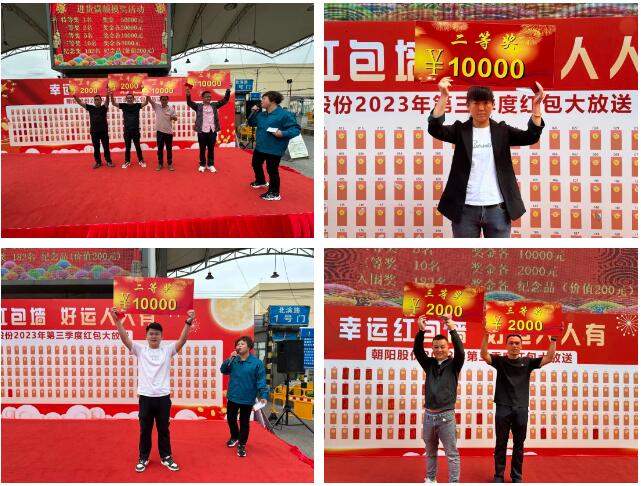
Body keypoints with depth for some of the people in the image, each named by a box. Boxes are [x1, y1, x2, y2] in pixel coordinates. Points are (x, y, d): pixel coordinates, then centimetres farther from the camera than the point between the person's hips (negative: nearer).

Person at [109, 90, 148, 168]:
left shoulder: (137, 105, -2)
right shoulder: (124, 106, 0)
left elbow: (145, 103, -14)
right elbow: (114, 103, -6)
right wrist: (111, 96, -26)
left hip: (136, 130, -1)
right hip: (127, 130, 1)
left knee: (137, 146, 9)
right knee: (127, 147, 10)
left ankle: (141, 160, 20)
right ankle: (127, 161, 20)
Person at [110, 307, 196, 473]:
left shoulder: (167, 350, 2)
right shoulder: (140, 350, 1)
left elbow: (182, 340, -11)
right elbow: (125, 339, -10)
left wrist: (189, 322, -25)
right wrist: (118, 320, -23)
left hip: (163, 397, 0)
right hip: (145, 397, 0)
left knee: (163, 429, 10)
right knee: (145, 430, 9)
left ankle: (166, 457, 21)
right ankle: (143, 458, 21)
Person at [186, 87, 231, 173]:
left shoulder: (214, 105, 9)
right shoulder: (198, 106, 3)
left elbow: (225, 100, 5)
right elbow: (189, 103, -10)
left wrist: (228, 91, -10)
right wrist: (188, 95, -30)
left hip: (212, 131, 2)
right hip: (202, 131, -2)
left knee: (211, 149, 9)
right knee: (202, 149, 7)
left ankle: (210, 164, 19)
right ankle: (202, 165, 18)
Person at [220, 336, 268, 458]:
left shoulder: (256, 363, -14)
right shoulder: (233, 360, -1)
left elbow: (261, 380, -14)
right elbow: (223, 370, -4)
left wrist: (263, 395, -24)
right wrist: (229, 359, -19)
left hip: (247, 399, -4)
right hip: (233, 397, 4)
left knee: (244, 422, 8)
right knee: (231, 419, 21)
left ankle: (241, 445, 23)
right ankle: (234, 437, 46)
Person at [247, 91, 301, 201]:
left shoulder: (284, 114, -20)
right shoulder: (262, 114, 6)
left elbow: (296, 129, -21)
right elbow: (251, 123, 19)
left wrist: (283, 133, -36)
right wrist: (253, 112, 1)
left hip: (274, 149, -9)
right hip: (260, 147, 9)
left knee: (272, 170, -3)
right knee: (256, 164, 26)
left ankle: (274, 193, 12)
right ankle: (260, 181, 52)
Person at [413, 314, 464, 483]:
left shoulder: (453, 365, -1)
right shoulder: (429, 364, 7)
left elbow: (460, 351, -19)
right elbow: (417, 351, -6)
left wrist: (452, 329, -29)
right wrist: (421, 331, -21)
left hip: (446, 416, -4)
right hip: (429, 415, 4)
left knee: (452, 454, 1)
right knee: (430, 452, 17)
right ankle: (431, 479, 30)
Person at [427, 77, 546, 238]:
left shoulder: (502, 130, 7)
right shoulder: (460, 130, 4)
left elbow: (531, 137, -6)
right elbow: (434, 129, -12)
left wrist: (536, 106, -19)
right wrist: (444, 97, -24)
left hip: (497, 208, 1)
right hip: (466, 209, -1)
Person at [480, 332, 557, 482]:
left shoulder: (527, 362, 6)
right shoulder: (500, 361, 2)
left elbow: (549, 358, -1)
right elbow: (484, 355, -14)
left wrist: (553, 339, -13)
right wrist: (486, 334, -27)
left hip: (521, 409, 1)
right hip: (503, 408, -1)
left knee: (519, 446, 9)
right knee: (501, 445, 6)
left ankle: (517, 476, 19)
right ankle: (499, 475, 15)